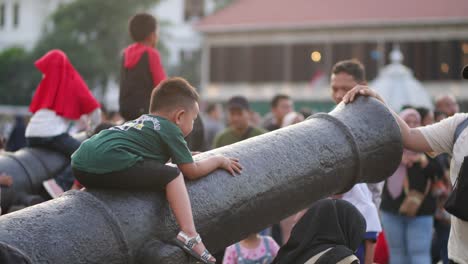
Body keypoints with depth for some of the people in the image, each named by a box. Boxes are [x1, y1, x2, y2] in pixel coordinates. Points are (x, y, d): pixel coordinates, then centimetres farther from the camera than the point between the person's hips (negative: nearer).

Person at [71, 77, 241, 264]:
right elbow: (192, 171, 10)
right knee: (172, 176, -1)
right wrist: (218, 160, 26)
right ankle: (188, 235, -13)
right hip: (110, 163, -9)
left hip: (80, 164, 9)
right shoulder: (170, 129, 8)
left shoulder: (140, 122, 31)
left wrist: (183, 156, 48)